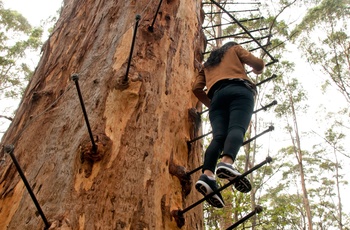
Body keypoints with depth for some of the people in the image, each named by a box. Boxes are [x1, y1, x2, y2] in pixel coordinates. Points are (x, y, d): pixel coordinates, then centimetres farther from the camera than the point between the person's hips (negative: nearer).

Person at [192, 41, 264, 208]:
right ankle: (227, 162, -56)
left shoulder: (207, 64, 39)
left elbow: (196, 88, 22)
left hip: (217, 96, 3)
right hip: (238, 90, -3)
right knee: (237, 128, -26)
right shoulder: (235, 48, 31)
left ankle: (207, 175, -43)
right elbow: (257, 63, 15)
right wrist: (257, 71, 38)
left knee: (219, 136, -16)